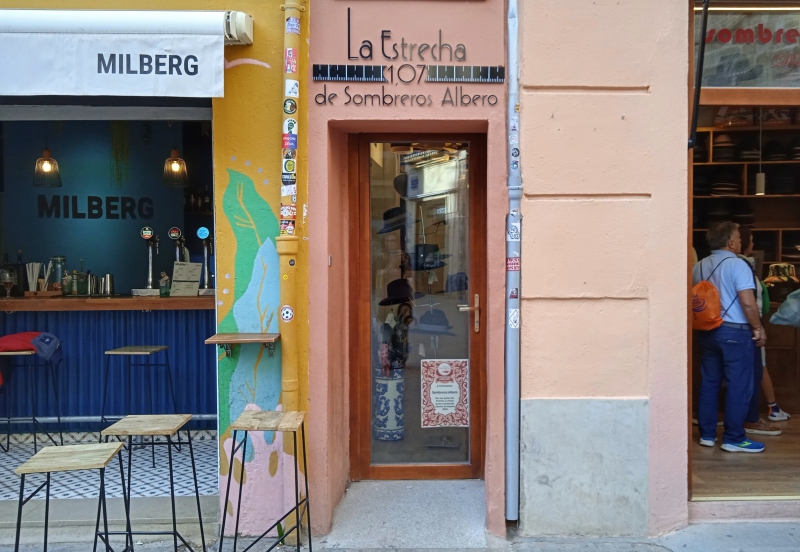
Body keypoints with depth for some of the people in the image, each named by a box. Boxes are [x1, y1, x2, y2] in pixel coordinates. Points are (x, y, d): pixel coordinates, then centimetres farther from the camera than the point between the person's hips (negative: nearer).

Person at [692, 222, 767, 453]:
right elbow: (747, 303, -17)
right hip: (735, 331, -7)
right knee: (739, 386, 1)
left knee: (709, 382, 12)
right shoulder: (737, 264, -13)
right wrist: (758, 328, -6)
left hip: (709, 331, 7)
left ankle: (707, 434, 17)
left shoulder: (699, 266, 9)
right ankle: (733, 439, 6)